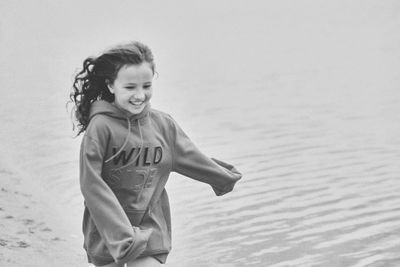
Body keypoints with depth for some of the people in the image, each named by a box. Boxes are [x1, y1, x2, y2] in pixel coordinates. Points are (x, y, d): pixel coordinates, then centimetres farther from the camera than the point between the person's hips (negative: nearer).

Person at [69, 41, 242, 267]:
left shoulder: (163, 124, 0)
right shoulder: (100, 126, -15)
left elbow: (190, 157, 18)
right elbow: (92, 184, -18)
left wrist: (225, 178, 32)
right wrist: (122, 233, -24)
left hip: (151, 230, 3)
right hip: (107, 230, -3)